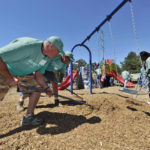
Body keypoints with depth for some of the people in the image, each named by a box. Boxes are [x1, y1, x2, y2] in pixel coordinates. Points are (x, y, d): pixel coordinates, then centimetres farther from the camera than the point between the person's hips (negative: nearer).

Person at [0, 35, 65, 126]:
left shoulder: (48, 57, -10)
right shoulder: (27, 45, -36)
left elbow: (39, 74, -7)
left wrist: (46, 88, -21)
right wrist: (9, 78, -28)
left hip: (24, 73, 6)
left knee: (38, 86, -7)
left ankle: (28, 117, 2)